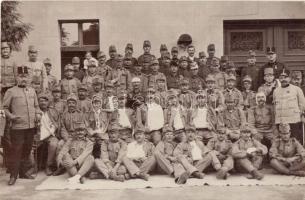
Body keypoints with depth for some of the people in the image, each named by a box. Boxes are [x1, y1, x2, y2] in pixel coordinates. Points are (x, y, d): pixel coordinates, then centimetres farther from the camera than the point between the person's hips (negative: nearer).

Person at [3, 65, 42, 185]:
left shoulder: (32, 91, 13)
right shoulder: (11, 92, 0)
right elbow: (5, 108, 1)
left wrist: (38, 114, 3)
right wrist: (11, 116, -15)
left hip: (31, 126, 5)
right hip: (17, 127, -5)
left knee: (27, 150, 12)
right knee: (15, 151, -2)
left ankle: (23, 172, 25)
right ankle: (13, 175, 9)